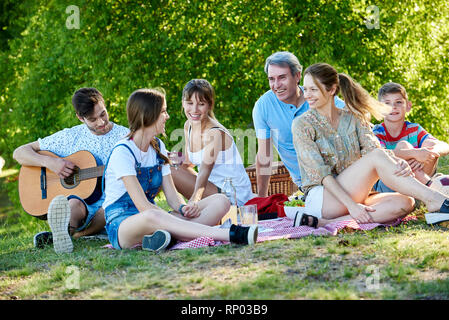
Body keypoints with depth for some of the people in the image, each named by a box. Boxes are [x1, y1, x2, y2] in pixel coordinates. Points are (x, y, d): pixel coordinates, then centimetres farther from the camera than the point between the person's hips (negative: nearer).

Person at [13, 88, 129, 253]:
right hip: (81, 200, 1)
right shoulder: (70, 137, 8)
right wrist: (49, 162, -11)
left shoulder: (125, 136, 7)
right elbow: (19, 153, 9)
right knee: (74, 205, -35)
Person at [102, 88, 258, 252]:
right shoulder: (122, 152, -12)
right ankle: (230, 234, -46)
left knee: (220, 201, -11)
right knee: (151, 217, -45)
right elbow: (143, 206, -20)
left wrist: (183, 207, -15)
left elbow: (171, 195, 7)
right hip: (121, 223, -8)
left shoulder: (158, 147, 13)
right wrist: (178, 219, -27)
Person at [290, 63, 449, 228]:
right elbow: (320, 172, -11)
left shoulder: (353, 118, 13)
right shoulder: (302, 124, -1)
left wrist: (399, 162, -27)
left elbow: (373, 147, -3)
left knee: (404, 203, -25)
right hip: (320, 198, -5)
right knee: (376, 157, -24)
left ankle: (324, 223, -34)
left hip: (354, 195, 5)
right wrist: (351, 205, -22)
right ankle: (434, 199, -29)